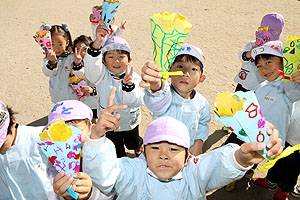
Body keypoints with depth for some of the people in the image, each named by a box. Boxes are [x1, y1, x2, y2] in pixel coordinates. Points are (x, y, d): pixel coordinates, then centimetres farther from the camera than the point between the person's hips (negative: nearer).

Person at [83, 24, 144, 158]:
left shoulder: (134, 77, -20)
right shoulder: (102, 75, -19)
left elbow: (137, 102, -31)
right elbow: (91, 65, -42)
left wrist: (129, 85, -52)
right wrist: (98, 41, -57)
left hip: (130, 122, 1)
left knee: (132, 143, 29)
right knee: (117, 152, 17)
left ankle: (138, 145, 65)